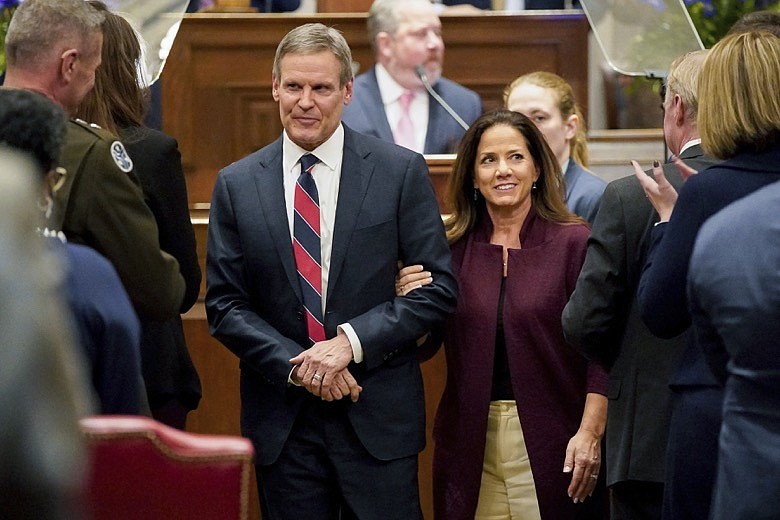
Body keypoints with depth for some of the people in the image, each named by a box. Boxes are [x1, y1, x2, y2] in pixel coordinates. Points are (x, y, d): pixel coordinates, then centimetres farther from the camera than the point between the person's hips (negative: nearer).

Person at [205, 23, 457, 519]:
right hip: (281, 418, 2)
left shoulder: (402, 171, -1)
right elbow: (225, 305, 3)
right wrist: (296, 365, -12)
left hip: (379, 416, -1)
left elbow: (439, 287, -3)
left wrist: (352, 341, -14)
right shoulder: (236, 185, 4)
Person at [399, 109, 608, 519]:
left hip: (550, 443, -2)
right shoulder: (451, 248, 5)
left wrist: (590, 433, -14)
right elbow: (423, 346, 8)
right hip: (471, 445, 2)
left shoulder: (574, 242, -3)